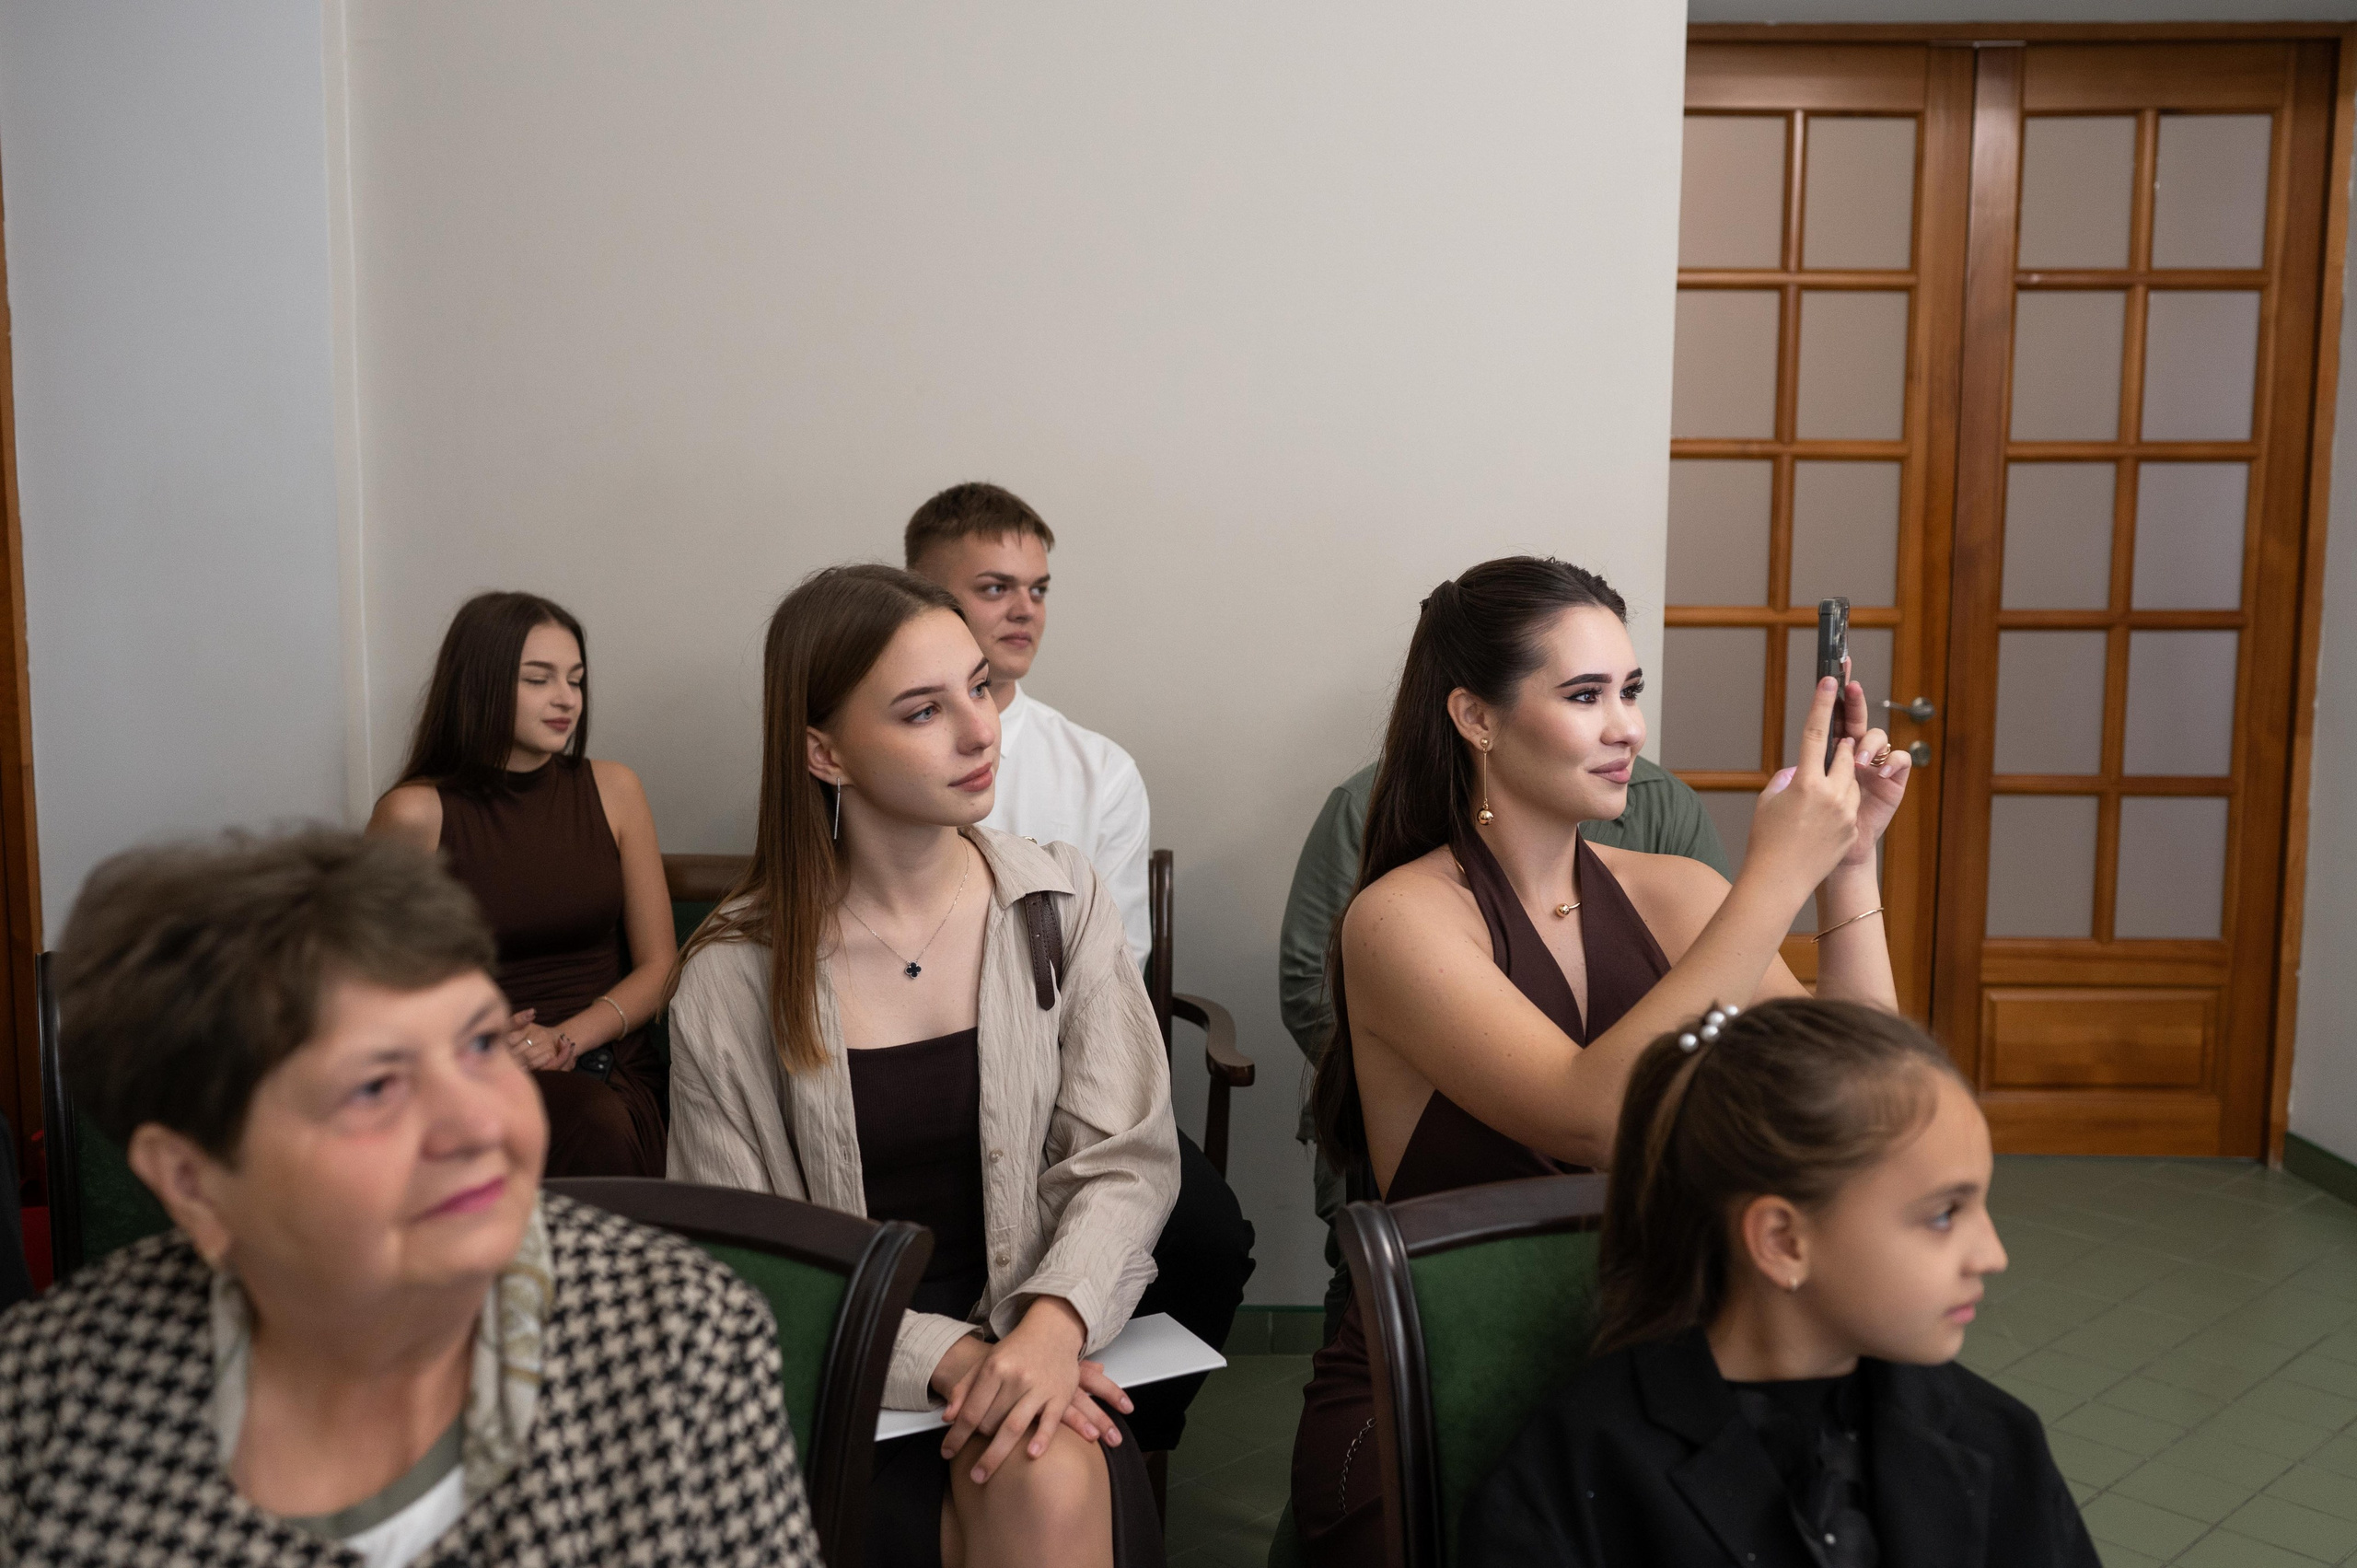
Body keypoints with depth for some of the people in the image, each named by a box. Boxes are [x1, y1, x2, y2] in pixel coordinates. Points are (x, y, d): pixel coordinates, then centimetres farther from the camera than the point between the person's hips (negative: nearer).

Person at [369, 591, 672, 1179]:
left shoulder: (612, 790, 8)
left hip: (609, 1067, 2)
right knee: (595, 1124, -34)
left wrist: (567, 1036, -9)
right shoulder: (415, 814, -2)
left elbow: (659, 965, 9)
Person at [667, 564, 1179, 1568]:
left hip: (1040, 1341, 1)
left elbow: (1125, 1158, -3)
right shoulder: (735, 976, -5)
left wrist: (1053, 1323, -23)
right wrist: (947, 1359, -17)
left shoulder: (1060, 902, 0)